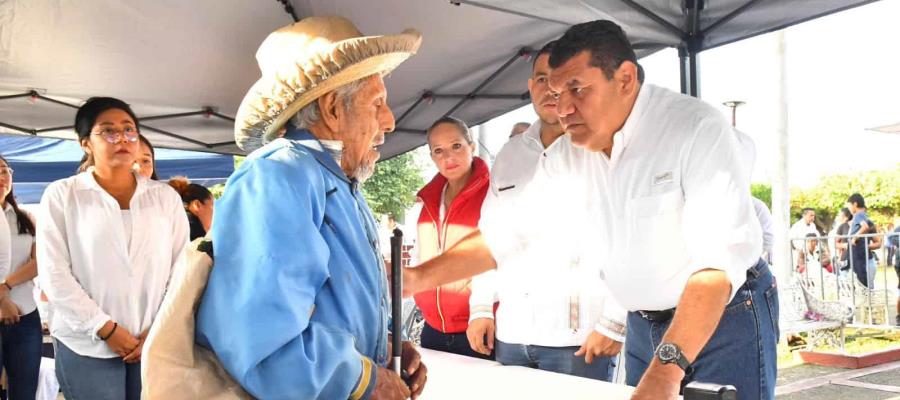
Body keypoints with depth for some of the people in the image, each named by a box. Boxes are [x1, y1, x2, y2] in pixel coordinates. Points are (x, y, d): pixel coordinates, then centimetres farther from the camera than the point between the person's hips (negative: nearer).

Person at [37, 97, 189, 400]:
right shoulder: (61, 195, 3)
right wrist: (106, 329, -9)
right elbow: (54, 274, -3)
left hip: (155, 343, 2)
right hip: (87, 345, -2)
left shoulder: (165, 196, 9)